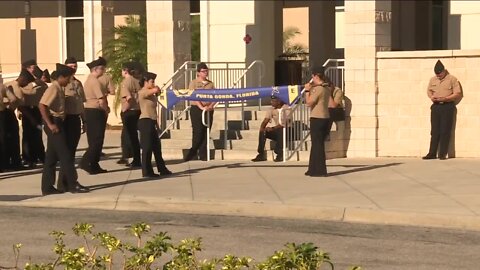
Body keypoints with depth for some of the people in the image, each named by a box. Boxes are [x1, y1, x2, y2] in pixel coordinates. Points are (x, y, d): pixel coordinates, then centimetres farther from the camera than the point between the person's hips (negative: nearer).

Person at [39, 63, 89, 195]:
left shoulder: (59, 89, 16)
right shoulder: (53, 88, -13)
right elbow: (42, 105, -23)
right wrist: (50, 124, -23)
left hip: (58, 123, 10)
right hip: (54, 124, -10)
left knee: (52, 157, 9)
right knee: (65, 155, -8)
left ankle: (47, 187, 12)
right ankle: (72, 184, -6)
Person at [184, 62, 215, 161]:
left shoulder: (210, 84, 14)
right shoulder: (193, 83, 1)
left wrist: (211, 105, -12)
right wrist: (201, 107, -22)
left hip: (208, 110, 4)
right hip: (196, 109, -4)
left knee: (206, 132, 3)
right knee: (198, 132, -8)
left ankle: (203, 154, 7)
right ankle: (193, 152, 4)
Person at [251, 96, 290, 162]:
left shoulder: (286, 109, -11)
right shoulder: (272, 110, 8)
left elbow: (285, 124, -22)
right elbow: (265, 121, 1)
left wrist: (273, 128, -30)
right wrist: (262, 128, -20)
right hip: (276, 132, 6)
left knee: (280, 131, -37)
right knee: (262, 132, -16)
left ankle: (280, 154, -32)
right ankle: (261, 154, -18)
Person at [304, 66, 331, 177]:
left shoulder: (318, 89, -17)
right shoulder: (327, 88, 11)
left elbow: (309, 103, -14)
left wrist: (307, 90, -5)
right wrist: (311, 89, 13)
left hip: (317, 119, -9)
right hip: (325, 118, 9)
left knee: (317, 144, -3)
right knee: (318, 144, 15)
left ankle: (320, 170, -1)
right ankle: (314, 169, 22)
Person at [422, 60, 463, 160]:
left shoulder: (452, 79, -3)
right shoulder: (433, 79, 13)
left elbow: (457, 94, -6)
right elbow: (429, 90, 19)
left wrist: (445, 98, -18)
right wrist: (431, 97, -5)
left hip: (448, 106, -4)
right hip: (435, 106, 4)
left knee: (445, 131, -5)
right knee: (434, 130, 3)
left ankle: (443, 154, -2)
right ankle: (432, 153, 5)